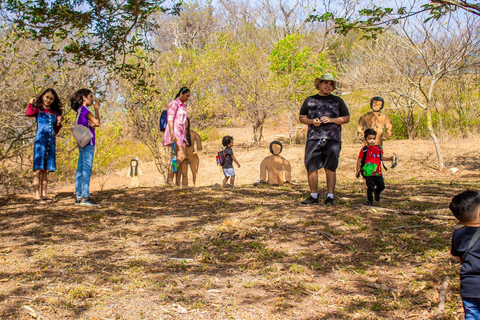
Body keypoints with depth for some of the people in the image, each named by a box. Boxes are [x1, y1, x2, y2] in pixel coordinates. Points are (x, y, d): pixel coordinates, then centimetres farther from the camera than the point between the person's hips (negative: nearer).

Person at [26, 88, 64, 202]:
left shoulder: (55, 113, 18)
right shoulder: (38, 110, 6)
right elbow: (29, 113, -17)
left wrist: (59, 123, 0)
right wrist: (31, 103, -4)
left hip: (51, 141, 4)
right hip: (40, 140, -4)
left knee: (46, 169, 5)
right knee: (38, 168, -7)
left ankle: (44, 193, 9)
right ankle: (36, 193, -8)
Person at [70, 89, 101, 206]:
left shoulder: (81, 110, 21)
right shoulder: (84, 109, -7)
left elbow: (94, 124, 17)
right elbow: (97, 122, -12)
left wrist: (92, 124, -6)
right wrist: (96, 109, 0)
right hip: (87, 143, -10)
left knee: (80, 170, 7)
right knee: (87, 169, -12)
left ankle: (79, 197, 9)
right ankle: (85, 197, -14)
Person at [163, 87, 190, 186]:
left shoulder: (183, 105, 22)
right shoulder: (174, 104, -5)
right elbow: (170, 119, -13)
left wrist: (185, 133, 21)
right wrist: (172, 134, -23)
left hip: (181, 134, 9)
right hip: (174, 133, -9)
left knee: (181, 157, -2)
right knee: (181, 157, -17)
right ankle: (169, 178, -12)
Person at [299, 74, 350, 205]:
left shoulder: (337, 100, 15)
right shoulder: (310, 100, 17)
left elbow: (346, 118, 10)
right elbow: (301, 118, 15)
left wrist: (331, 120, -6)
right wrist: (312, 121, -5)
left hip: (332, 139, -1)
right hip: (313, 138, 1)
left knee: (330, 168, -3)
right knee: (311, 167, -2)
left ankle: (330, 196, 2)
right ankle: (313, 195, 8)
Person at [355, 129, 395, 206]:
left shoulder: (378, 148, 8)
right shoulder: (364, 150, -4)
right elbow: (359, 160, 0)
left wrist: (388, 159, 7)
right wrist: (357, 170, -5)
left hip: (378, 172, 5)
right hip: (368, 173, -5)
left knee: (381, 186, 13)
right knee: (370, 187, -8)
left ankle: (376, 192, 47)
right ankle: (370, 201, 11)